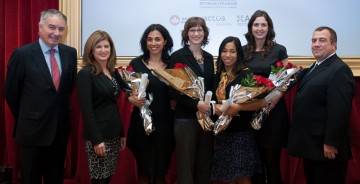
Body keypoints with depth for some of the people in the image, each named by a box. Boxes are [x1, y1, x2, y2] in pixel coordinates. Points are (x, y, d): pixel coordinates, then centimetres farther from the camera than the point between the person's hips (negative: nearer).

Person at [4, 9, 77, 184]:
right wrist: (25, 118, 6)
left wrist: (62, 110, 13)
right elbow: (11, 92, -4)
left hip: (61, 128, 4)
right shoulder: (22, 54, -12)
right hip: (33, 129, -3)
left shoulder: (70, 53, 0)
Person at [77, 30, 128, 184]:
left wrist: (121, 133, 14)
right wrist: (96, 139, -20)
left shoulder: (113, 72, 10)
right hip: (98, 135, -7)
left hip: (114, 133, 7)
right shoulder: (86, 73, -11)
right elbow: (86, 109, -16)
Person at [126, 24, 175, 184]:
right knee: (144, 169, 7)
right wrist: (131, 98, -18)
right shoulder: (136, 63, -2)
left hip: (165, 122, 2)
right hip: (142, 122, -1)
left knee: (161, 169, 10)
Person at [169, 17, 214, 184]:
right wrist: (196, 104, -19)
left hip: (207, 117, 5)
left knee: (205, 164, 11)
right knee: (186, 164, 2)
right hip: (186, 118, -5)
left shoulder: (208, 57, 12)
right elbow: (174, 90, -11)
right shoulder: (178, 56, -5)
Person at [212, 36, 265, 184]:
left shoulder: (247, 75, -10)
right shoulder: (219, 76, 9)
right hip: (222, 133, 6)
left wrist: (237, 107, -25)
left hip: (241, 133, -6)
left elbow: (262, 102, -18)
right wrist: (216, 108, -2)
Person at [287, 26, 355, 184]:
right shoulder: (315, 67, 15)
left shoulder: (339, 70, -17)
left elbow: (340, 111, -23)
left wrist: (331, 143, -23)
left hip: (325, 147, -10)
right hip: (311, 146, 10)